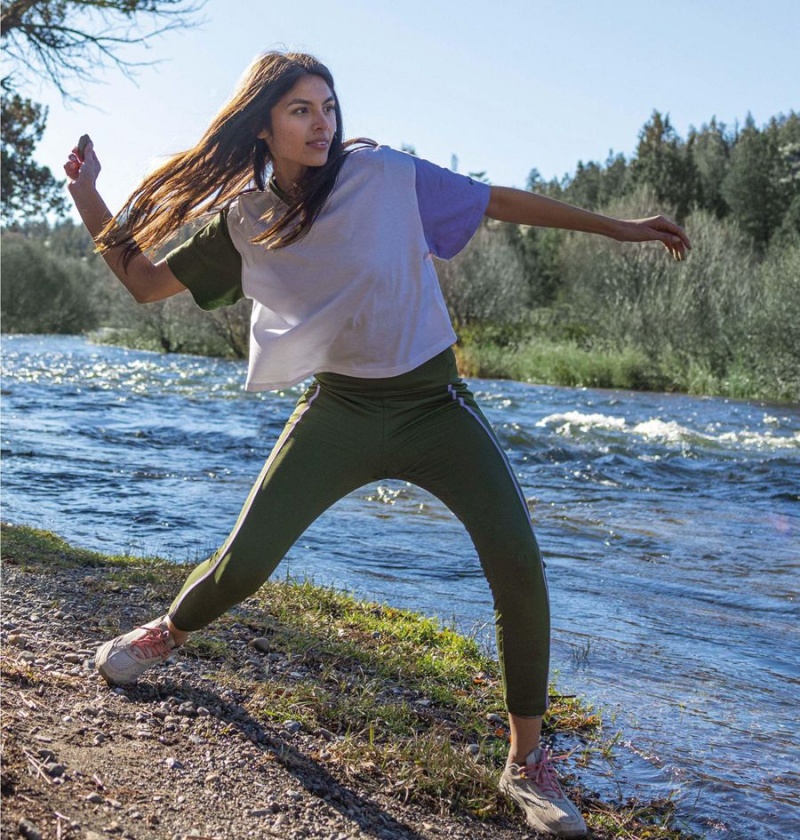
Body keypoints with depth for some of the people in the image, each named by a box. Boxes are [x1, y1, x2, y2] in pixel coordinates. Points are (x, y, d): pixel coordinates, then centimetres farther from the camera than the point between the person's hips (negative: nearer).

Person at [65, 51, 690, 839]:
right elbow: (145, 281, 7)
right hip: (340, 411, 1)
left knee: (519, 566, -17)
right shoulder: (242, 218, -1)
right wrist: (88, 200, -6)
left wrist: (618, 227, 1)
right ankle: (168, 631, 35)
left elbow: (503, 201, -2)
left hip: (433, 404, -1)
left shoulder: (387, 174, -9)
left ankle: (527, 762, 2)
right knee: (243, 564, -3)